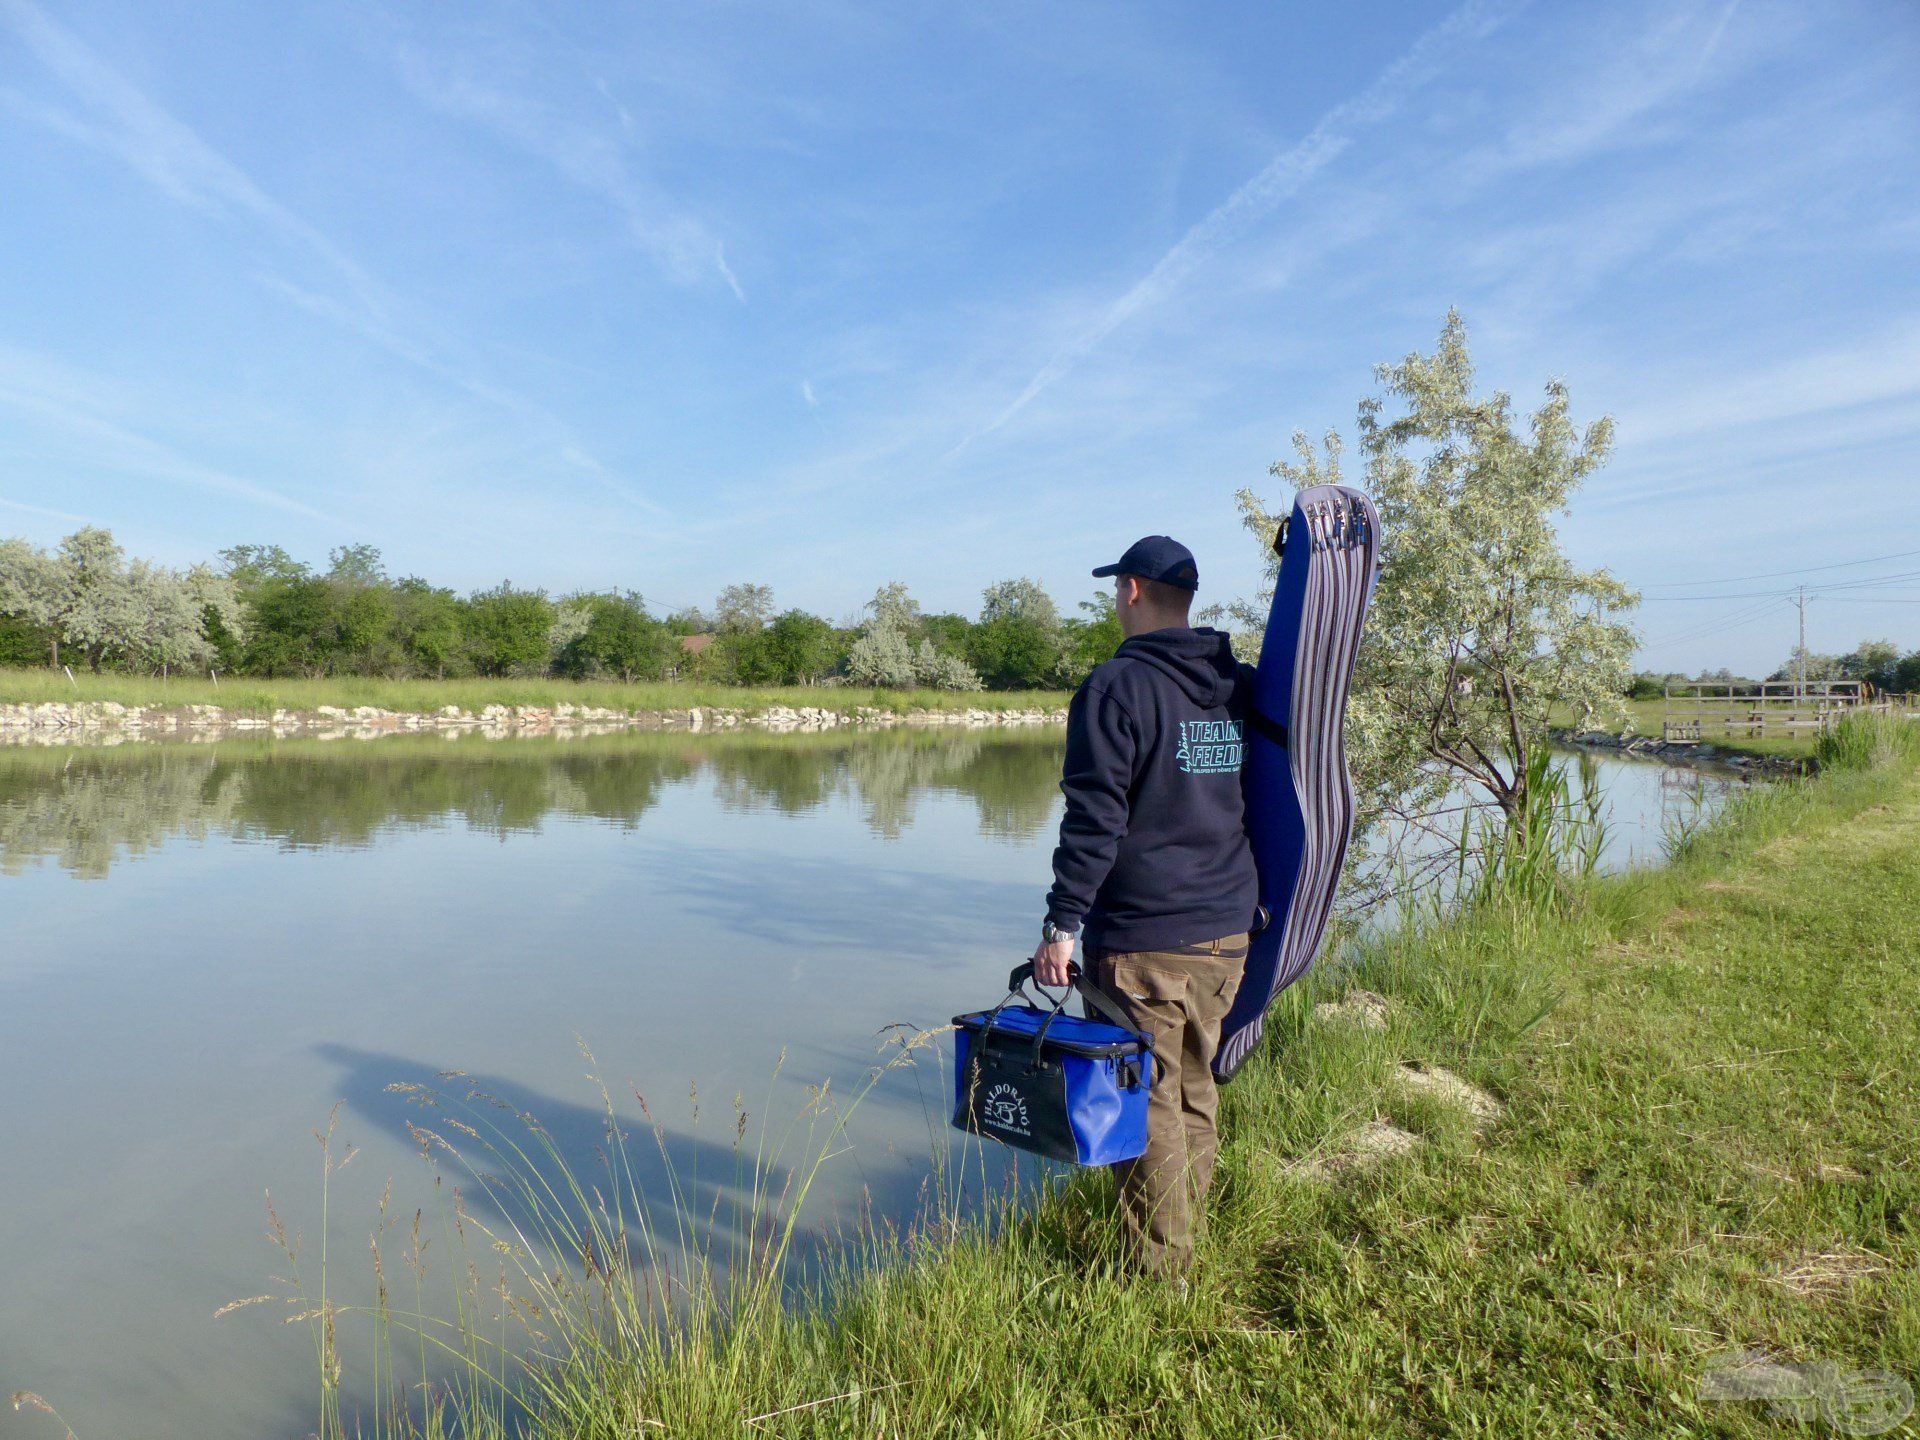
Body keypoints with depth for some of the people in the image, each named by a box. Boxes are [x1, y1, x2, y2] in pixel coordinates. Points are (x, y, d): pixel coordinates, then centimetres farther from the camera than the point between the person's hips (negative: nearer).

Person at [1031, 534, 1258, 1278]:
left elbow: (1095, 820, -17)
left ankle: (1157, 1267, 9)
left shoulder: (1117, 686, -12)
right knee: (1196, 1090, 17)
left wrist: (1063, 923, -14)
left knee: (1148, 1101, 1)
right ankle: (1185, 1243, 28)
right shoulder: (1243, 688, 10)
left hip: (1143, 939, -7)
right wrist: (1253, 903, 25)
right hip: (1227, 933, 7)